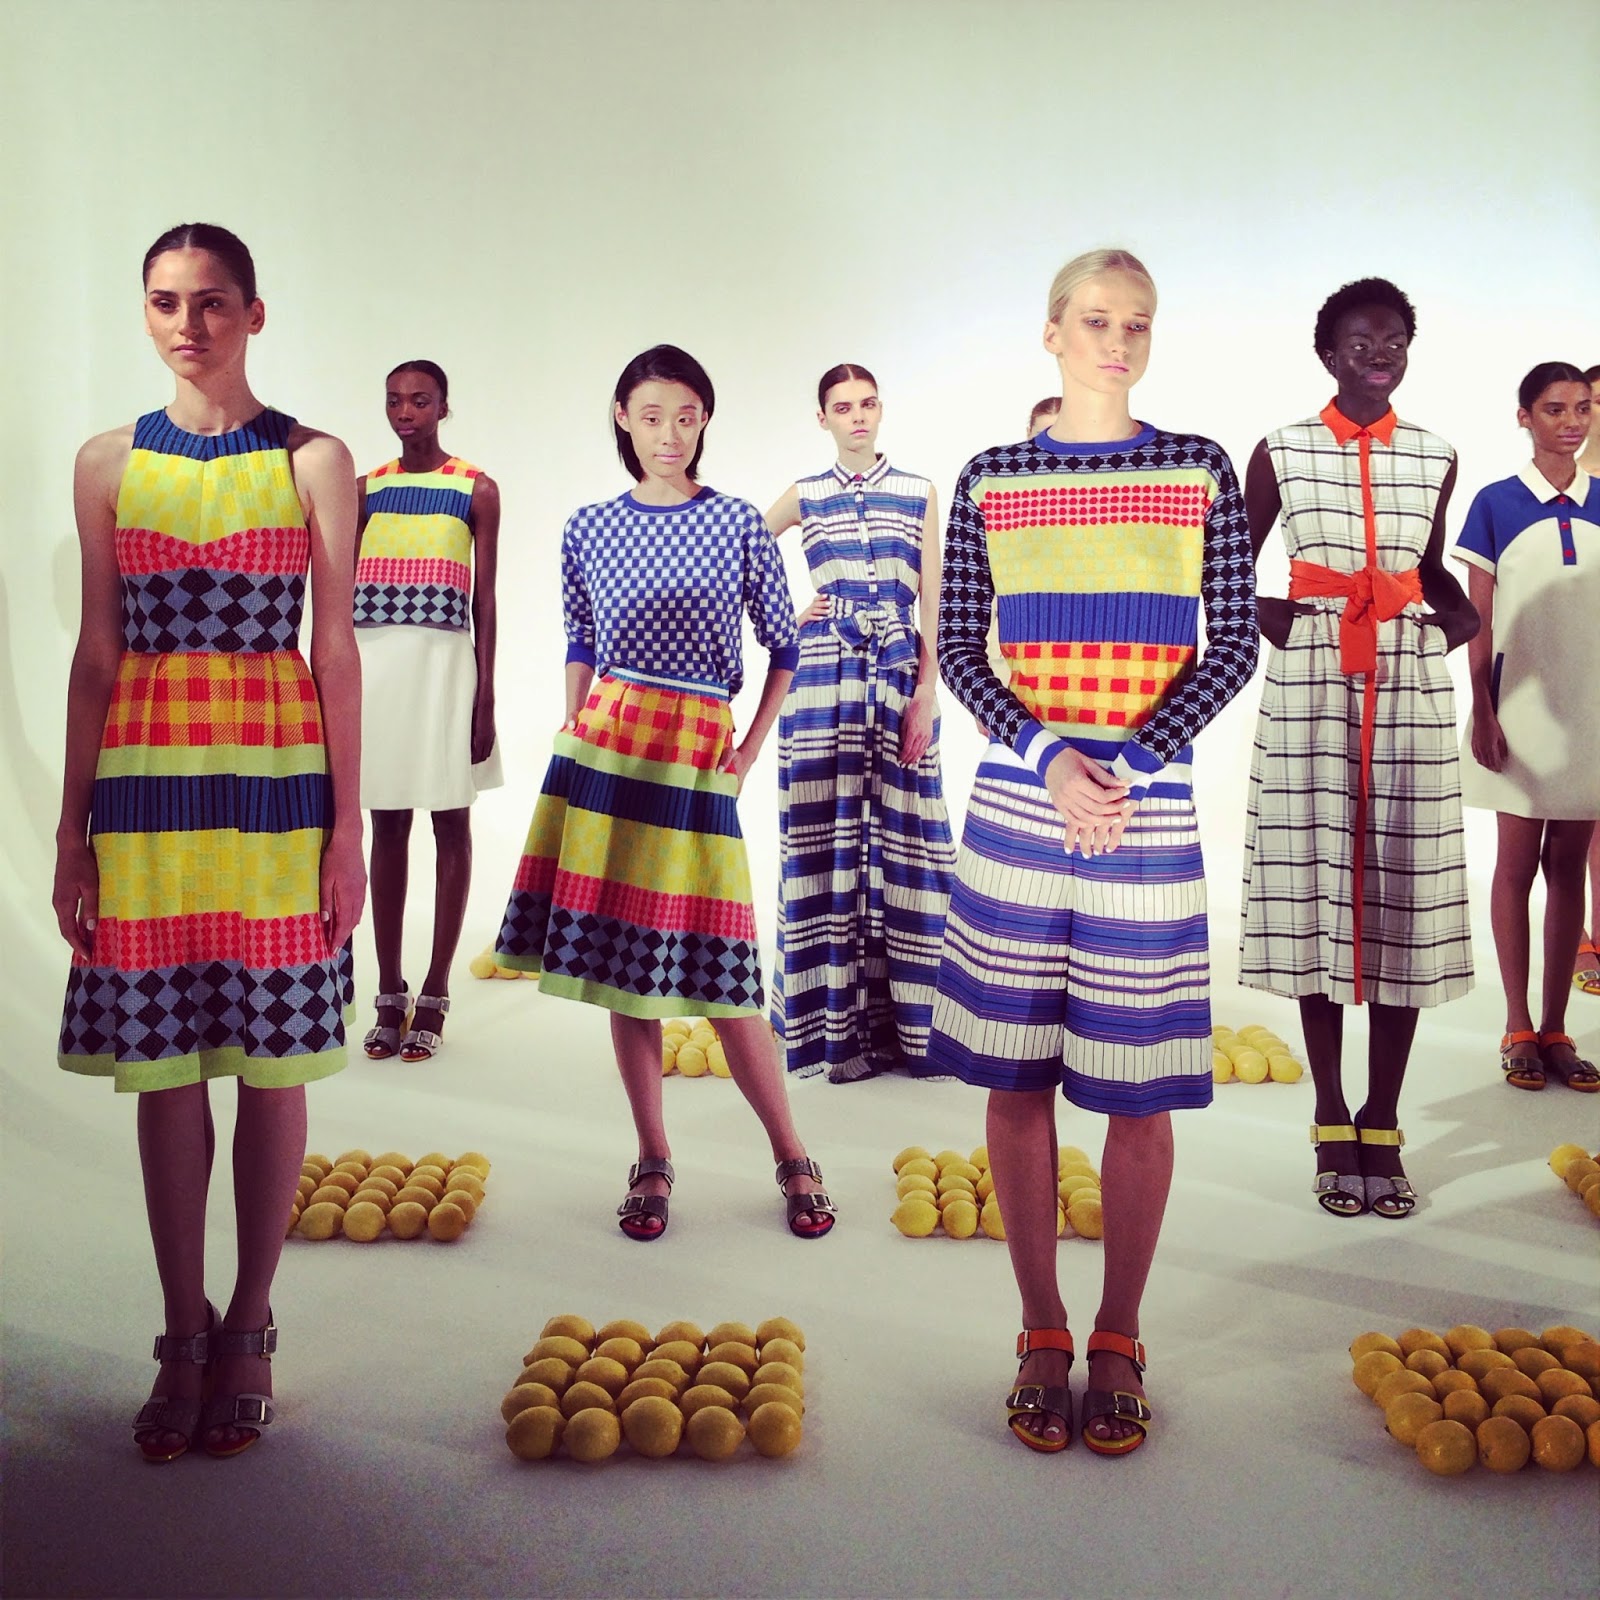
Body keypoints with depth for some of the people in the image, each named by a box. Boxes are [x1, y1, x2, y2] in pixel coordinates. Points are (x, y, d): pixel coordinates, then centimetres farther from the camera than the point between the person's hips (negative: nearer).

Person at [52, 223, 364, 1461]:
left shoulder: (314, 462, 3)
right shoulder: (109, 463, 9)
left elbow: (336, 650, 2)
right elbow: (96, 655, 9)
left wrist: (348, 826, -2)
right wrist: (73, 829, 5)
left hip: (275, 781, -2)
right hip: (142, 786, 2)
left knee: (272, 1059, 3)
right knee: (164, 1063, 6)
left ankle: (249, 1328, 18)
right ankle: (184, 1334, 20)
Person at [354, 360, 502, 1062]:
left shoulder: (477, 489, 3)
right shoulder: (366, 487, 11)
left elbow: (483, 598, -1)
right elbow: (344, 590, 12)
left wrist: (485, 695, -6)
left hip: (444, 660, -3)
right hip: (373, 662, 3)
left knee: (451, 825, 2)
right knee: (387, 826, 6)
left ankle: (434, 996, 10)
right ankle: (389, 993, 14)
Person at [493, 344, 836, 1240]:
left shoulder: (738, 526, 1)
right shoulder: (590, 530, 8)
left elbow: (784, 647, 7)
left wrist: (750, 752, 1)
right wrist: (572, 734, 8)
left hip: (696, 757, -3)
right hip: (603, 747, 3)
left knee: (712, 968, -5)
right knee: (621, 960, 5)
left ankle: (794, 1161, 11)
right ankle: (653, 1162, 19)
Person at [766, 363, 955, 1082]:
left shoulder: (919, 494, 9)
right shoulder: (803, 496, 11)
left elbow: (933, 600, 3)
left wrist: (926, 690, -7)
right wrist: (786, 610, 5)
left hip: (900, 672, 0)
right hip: (823, 671, 0)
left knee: (900, 838, -1)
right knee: (824, 835, -1)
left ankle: (902, 1020, 8)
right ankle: (836, 1022, 6)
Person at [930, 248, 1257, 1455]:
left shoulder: (1199, 471, 5)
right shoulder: (991, 480, 5)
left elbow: (1235, 643, 1)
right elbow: (958, 648, 3)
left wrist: (1132, 767, -11)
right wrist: (1047, 758, -13)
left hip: (1150, 805, 0)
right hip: (1016, 805, 1)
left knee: (1139, 1086, 4)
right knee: (1018, 1073, 6)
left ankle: (1118, 1344, 21)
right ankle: (1042, 1338, 22)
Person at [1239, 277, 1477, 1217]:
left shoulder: (1435, 458, 11)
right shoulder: (1281, 452, 4)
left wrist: (1462, 612, 3)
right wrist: (1260, 614, -8)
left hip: (1410, 682, 2)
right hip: (1310, 681, -2)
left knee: (1404, 893, 1)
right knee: (1316, 889, -1)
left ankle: (1384, 1128, 12)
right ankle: (1334, 1126, 11)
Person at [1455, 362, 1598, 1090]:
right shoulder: (1496, 504, -1)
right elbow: (1478, 618, -2)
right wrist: (1483, 715, -8)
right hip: (1520, 705, -3)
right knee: (1517, 862, 4)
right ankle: (1519, 1029, 14)